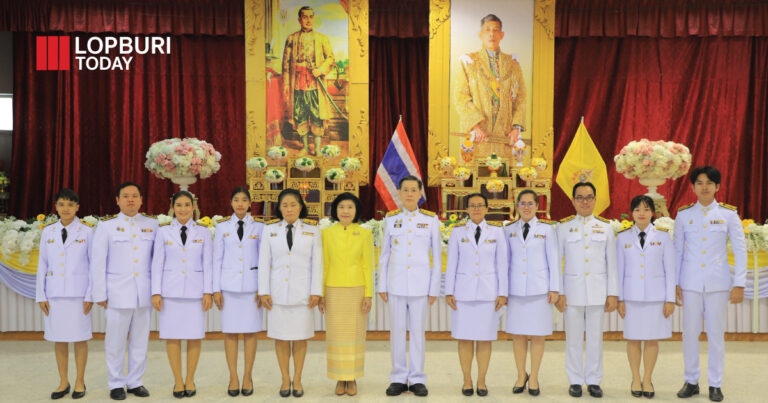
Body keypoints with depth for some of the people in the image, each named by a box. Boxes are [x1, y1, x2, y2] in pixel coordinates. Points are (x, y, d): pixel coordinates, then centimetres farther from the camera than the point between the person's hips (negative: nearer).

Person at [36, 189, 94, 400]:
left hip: (78, 293, -3)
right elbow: (43, 265, 9)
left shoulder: (87, 232, -1)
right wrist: (41, 295, 4)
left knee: (80, 337, 3)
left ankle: (80, 382, 15)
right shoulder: (48, 232, 7)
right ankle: (63, 383, 18)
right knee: (58, 338, 7)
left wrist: (90, 295, -6)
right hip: (54, 293, 3)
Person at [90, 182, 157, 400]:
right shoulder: (107, 225, 1)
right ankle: (116, 384, 17)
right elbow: (98, 262, 1)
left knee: (140, 339, 8)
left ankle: (135, 382, 20)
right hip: (117, 292, -2)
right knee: (115, 340, 3)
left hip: (144, 292, 2)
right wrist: (100, 294, -2)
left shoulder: (152, 224, 6)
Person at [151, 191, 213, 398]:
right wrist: (156, 292, -2)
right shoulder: (164, 231, 5)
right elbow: (157, 263, 4)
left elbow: (208, 263, 4)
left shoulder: (203, 232, 6)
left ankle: (190, 380, 15)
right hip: (170, 290, 0)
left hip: (195, 291, 0)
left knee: (195, 336, 2)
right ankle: (178, 381, 13)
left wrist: (208, 292, -2)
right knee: (172, 336, 2)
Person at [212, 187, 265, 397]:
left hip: (251, 285, 0)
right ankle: (233, 378, 11)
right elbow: (217, 258, 7)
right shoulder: (222, 226, 7)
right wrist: (216, 289, 1)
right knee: (230, 331, 1)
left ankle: (248, 377, 12)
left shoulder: (259, 227, 5)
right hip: (229, 285, 1)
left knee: (250, 331, 1)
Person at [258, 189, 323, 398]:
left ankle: (297, 379, 19)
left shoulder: (312, 230, 4)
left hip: (302, 292, -1)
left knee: (300, 337, 4)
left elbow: (317, 263, 1)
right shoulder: (270, 229, 5)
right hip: (277, 291, 1)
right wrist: (264, 291, -1)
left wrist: (316, 292, -4)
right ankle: (285, 379, 18)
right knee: (281, 337, 4)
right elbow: (264, 262, 4)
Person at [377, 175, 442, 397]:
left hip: (420, 284, -1)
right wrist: (382, 285, 4)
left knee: (418, 331, 4)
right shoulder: (391, 218, 4)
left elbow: (437, 256, 2)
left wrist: (434, 289, -1)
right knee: (397, 331, 5)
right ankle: (398, 379, 15)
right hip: (396, 283, 1)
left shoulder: (431, 219, 1)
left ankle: (417, 379, 14)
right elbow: (384, 254, 8)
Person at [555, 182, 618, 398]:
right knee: (573, 338, 3)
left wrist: (613, 293, 3)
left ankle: (594, 381, 15)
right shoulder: (564, 226, 5)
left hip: (597, 291, 1)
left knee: (595, 338, 3)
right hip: (573, 289, -1)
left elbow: (612, 262, 8)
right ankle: (575, 381, 14)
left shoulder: (605, 227, 8)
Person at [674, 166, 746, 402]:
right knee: (689, 332, 2)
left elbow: (740, 250, 2)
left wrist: (739, 284, -3)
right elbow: (677, 251, 7)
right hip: (691, 283, 1)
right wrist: (675, 284, 4)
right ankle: (691, 381, 16)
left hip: (718, 283, -1)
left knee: (716, 333, 3)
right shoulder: (683, 215, 3)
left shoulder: (728, 214, 1)